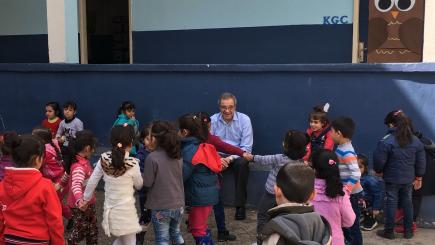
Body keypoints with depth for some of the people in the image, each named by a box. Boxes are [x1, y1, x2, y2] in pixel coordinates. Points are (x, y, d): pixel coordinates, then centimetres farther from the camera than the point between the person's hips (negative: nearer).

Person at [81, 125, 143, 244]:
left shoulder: (104, 159, -7)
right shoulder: (132, 164, -17)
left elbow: (92, 182, 2)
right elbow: (139, 185, 0)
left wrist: (85, 199, 16)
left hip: (110, 210, 5)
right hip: (126, 210, -5)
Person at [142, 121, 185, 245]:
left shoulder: (152, 157, -19)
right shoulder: (177, 155, 1)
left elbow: (147, 183, -12)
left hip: (161, 207, -6)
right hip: (178, 204, 6)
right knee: (176, 233, 24)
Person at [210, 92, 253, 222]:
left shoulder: (244, 120, -6)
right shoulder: (213, 120, -2)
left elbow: (246, 147, -9)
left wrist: (230, 158, -24)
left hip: (237, 155, -1)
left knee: (242, 163, -34)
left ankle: (240, 205, -20)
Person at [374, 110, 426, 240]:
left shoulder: (386, 141, -18)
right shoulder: (416, 141, 0)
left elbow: (379, 160, -14)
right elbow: (421, 161, 5)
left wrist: (378, 171, 6)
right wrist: (418, 177, 15)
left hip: (392, 178, -4)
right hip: (408, 178, 4)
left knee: (391, 203, 5)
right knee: (407, 203, 14)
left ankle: (389, 231, 14)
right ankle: (408, 231, 24)